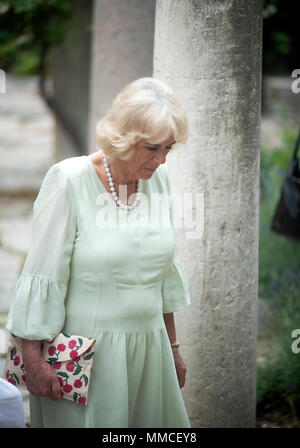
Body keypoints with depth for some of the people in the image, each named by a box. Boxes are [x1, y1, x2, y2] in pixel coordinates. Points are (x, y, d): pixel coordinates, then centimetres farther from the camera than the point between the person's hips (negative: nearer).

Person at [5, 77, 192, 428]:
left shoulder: (159, 178, 4)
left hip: (148, 348, 5)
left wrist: (172, 347, 19)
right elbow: (42, 275, -11)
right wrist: (33, 358, -12)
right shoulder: (68, 181, -12)